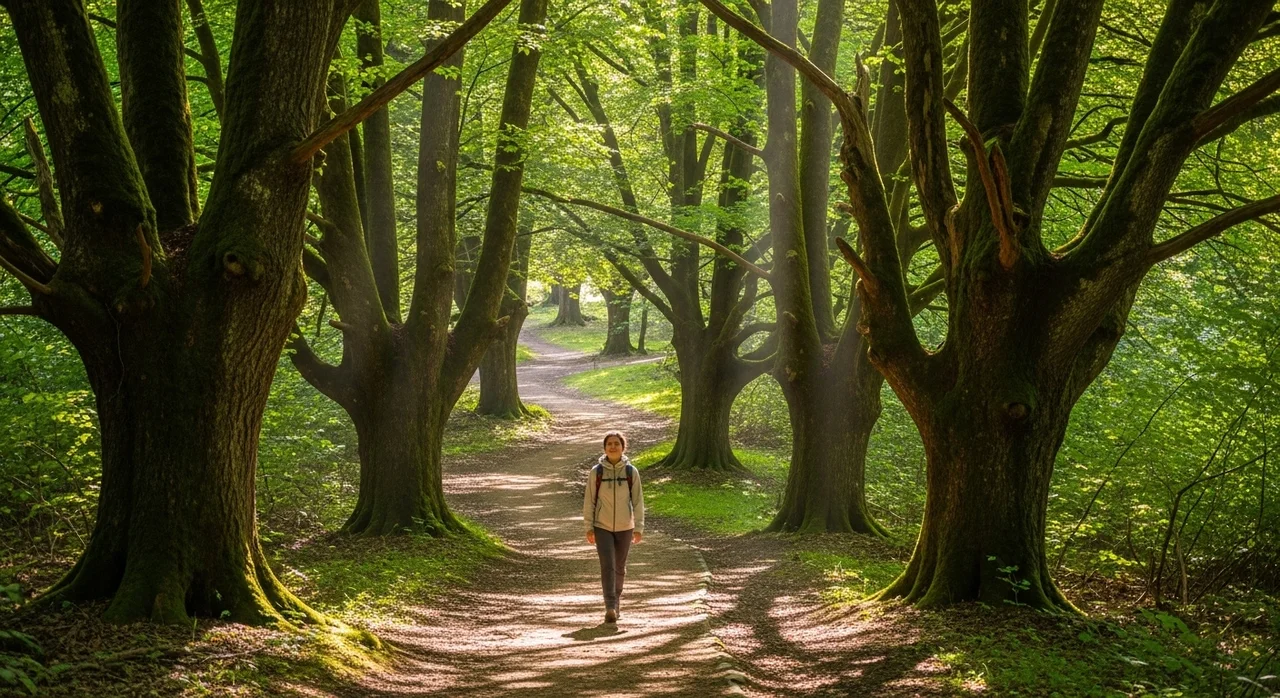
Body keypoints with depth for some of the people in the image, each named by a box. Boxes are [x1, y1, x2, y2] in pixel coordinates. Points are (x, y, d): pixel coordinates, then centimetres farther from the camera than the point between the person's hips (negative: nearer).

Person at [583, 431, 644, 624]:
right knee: (607, 566, -12)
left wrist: (639, 527, -4)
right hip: (602, 527, -1)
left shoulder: (631, 472, -3)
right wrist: (589, 527, -3)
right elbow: (589, 500, 0)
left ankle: (616, 598, 34)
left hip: (625, 528, 1)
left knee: (620, 567, 13)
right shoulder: (596, 471, -4)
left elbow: (638, 500, 0)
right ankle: (610, 608, -15)